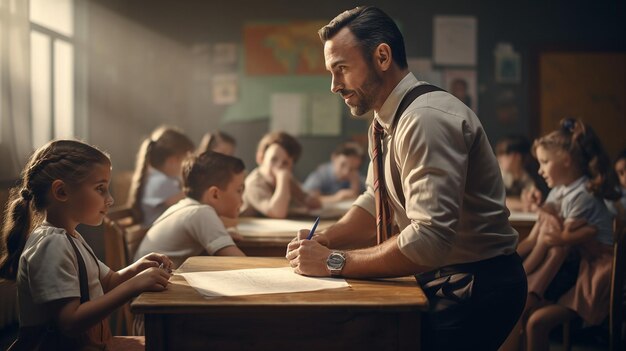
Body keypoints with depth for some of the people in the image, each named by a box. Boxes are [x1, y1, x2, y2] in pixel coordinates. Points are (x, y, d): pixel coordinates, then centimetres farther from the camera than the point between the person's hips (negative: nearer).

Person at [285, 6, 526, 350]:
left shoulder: (427, 119, -24)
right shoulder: (386, 119, 6)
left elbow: (430, 238, -31)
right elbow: (374, 202, 13)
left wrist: (334, 261, -24)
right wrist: (323, 240, -5)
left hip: (478, 287, -8)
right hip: (440, 280, 8)